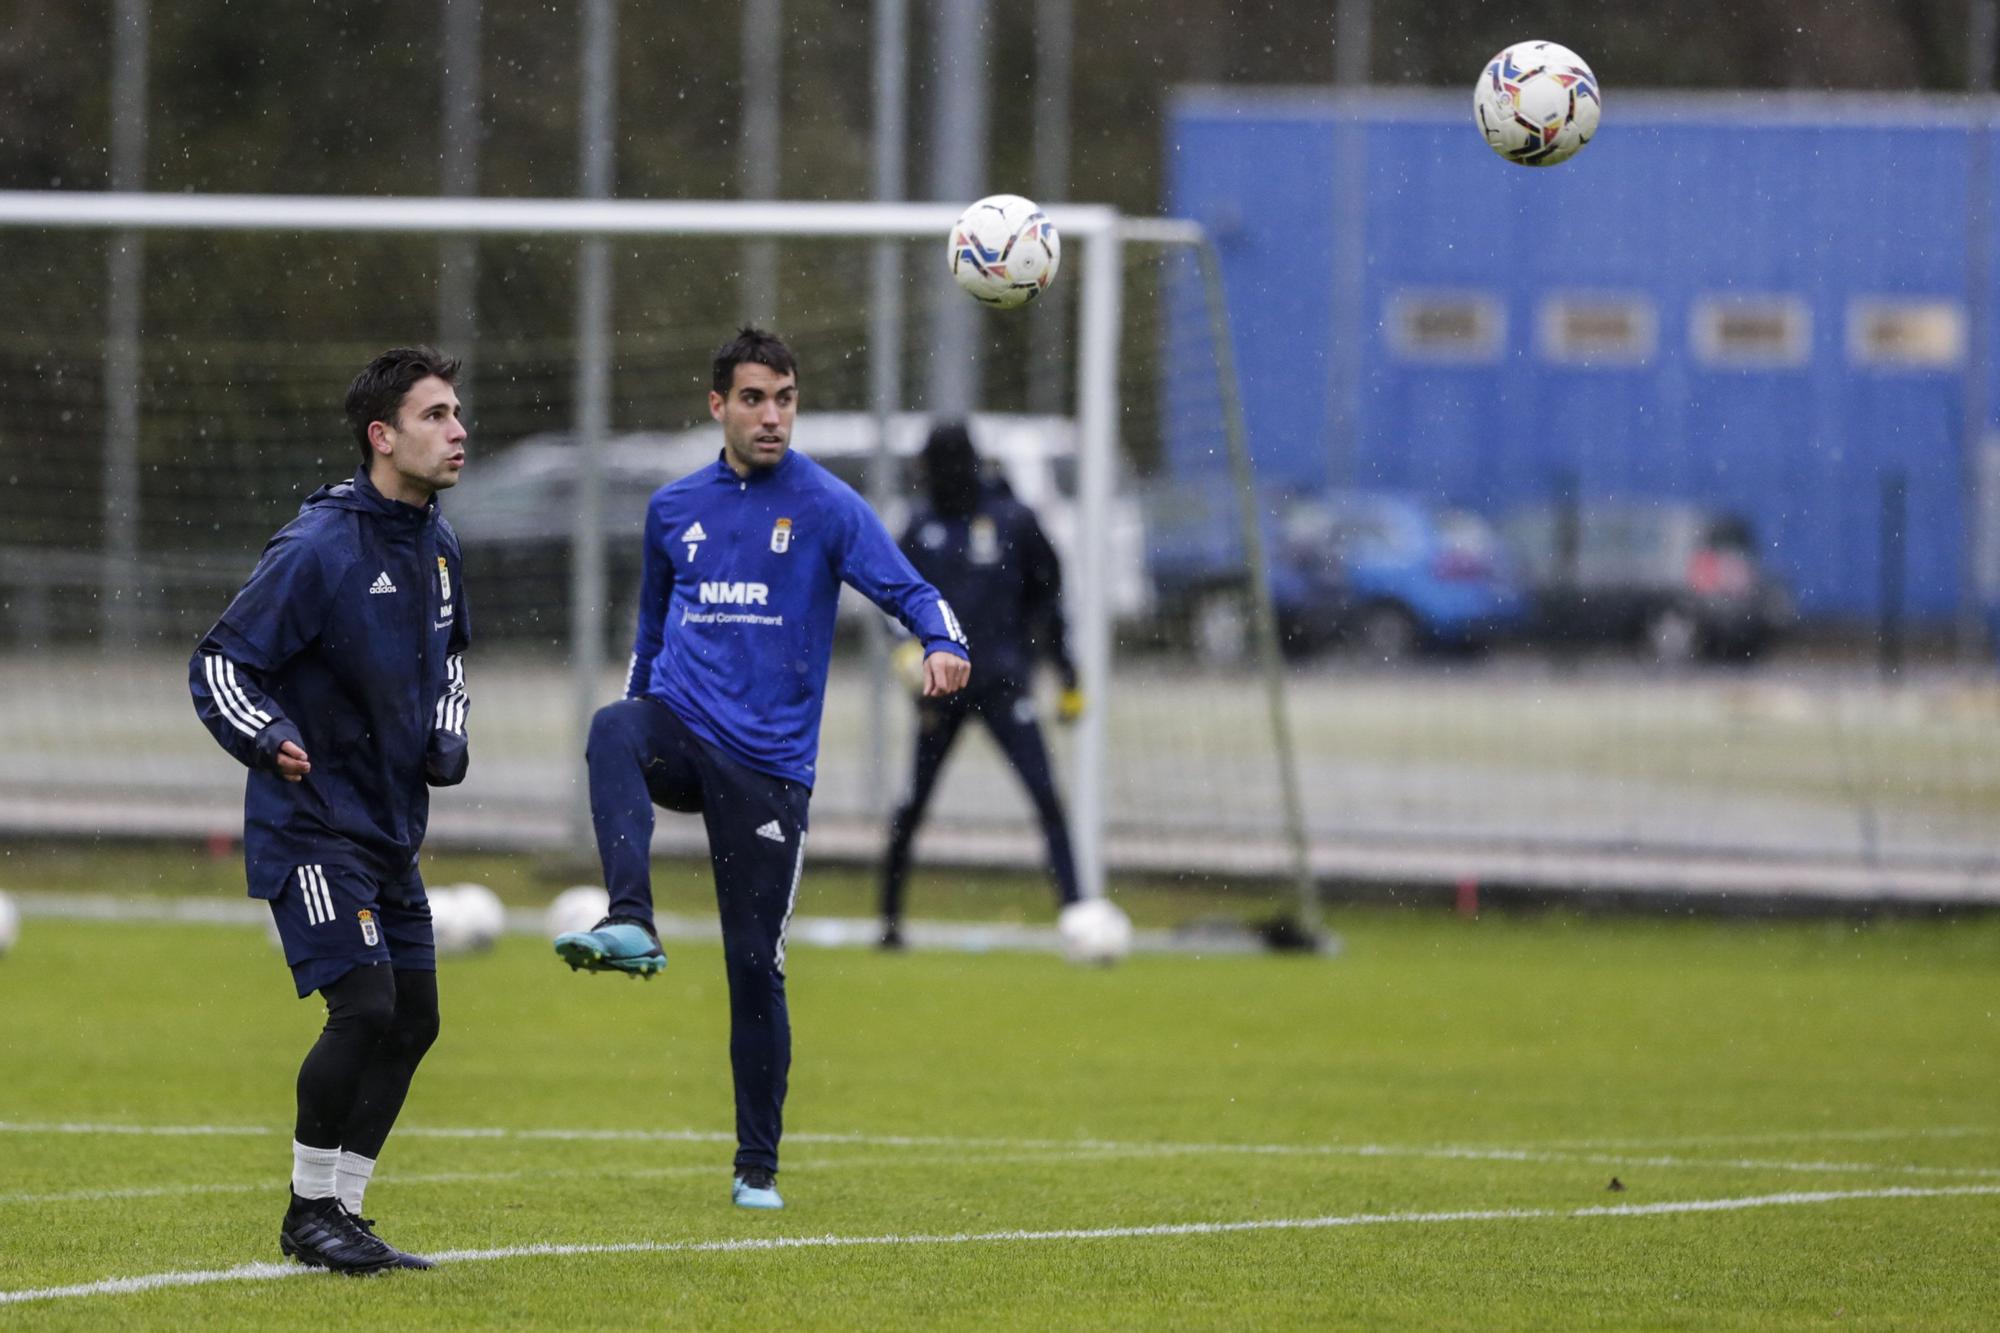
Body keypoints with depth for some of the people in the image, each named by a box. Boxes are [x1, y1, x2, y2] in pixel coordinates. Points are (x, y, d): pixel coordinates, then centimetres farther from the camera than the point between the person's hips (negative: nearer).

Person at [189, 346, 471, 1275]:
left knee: (412, 1021, 7)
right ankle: (309, 1215, -2)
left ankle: (341, 1211, 18)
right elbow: (218, 664, -15)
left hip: (392, 831, 8)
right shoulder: (317, 550, -18)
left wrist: (447, 736, 9)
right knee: (364, 1007, -16)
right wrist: (268, 738, -32)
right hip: (312, 828, -8)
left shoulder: (436, 545, 7)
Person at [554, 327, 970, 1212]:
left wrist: (944, 646, -33)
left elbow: (907, 589, -12)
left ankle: (758, 1168, 12)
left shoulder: (825, 506, 0)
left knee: (756, 964, -1)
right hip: (680, 733, 2)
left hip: (768, 764, -2)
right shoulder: (674, 509, 12)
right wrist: (640, 720, 29)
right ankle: (631, 924, -49)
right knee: (613, 730, -35)